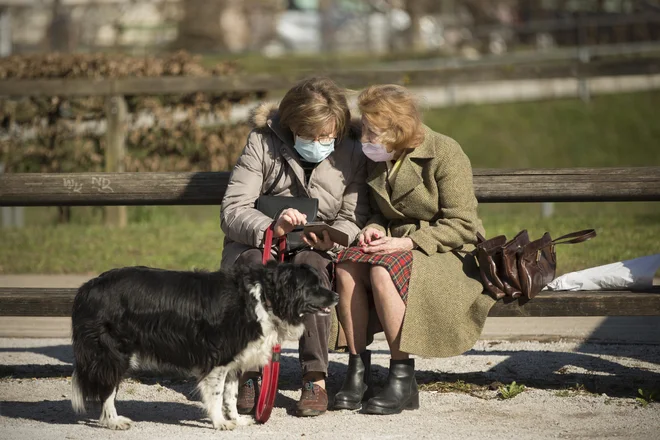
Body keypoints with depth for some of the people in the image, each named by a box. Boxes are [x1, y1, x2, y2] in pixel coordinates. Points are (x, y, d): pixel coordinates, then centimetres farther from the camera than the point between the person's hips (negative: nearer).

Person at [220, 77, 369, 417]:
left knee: (309, 263, -35)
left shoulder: (350, 153, -1)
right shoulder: (262, 144, -6)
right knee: (255, 263, -36)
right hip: (255, 245, -1)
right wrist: (270, 229, -35)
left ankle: (315, 379, -33)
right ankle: (249, 375, -31)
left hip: (316, 252, 1)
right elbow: (232, 210, -14)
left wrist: (331, 239, -27)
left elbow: (353, 219, -3)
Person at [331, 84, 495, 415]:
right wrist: (375, 229, -2)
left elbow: (461, 225, -14)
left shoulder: (444, 153, -12)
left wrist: (407, 243, -22)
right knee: (347, 265, -25)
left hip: (447, 252, -6)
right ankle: (357, 372, -21)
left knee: (384, 271, -35)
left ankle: (403, 380, -27)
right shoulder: (377, 159, 9)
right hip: (398, 247, 6)